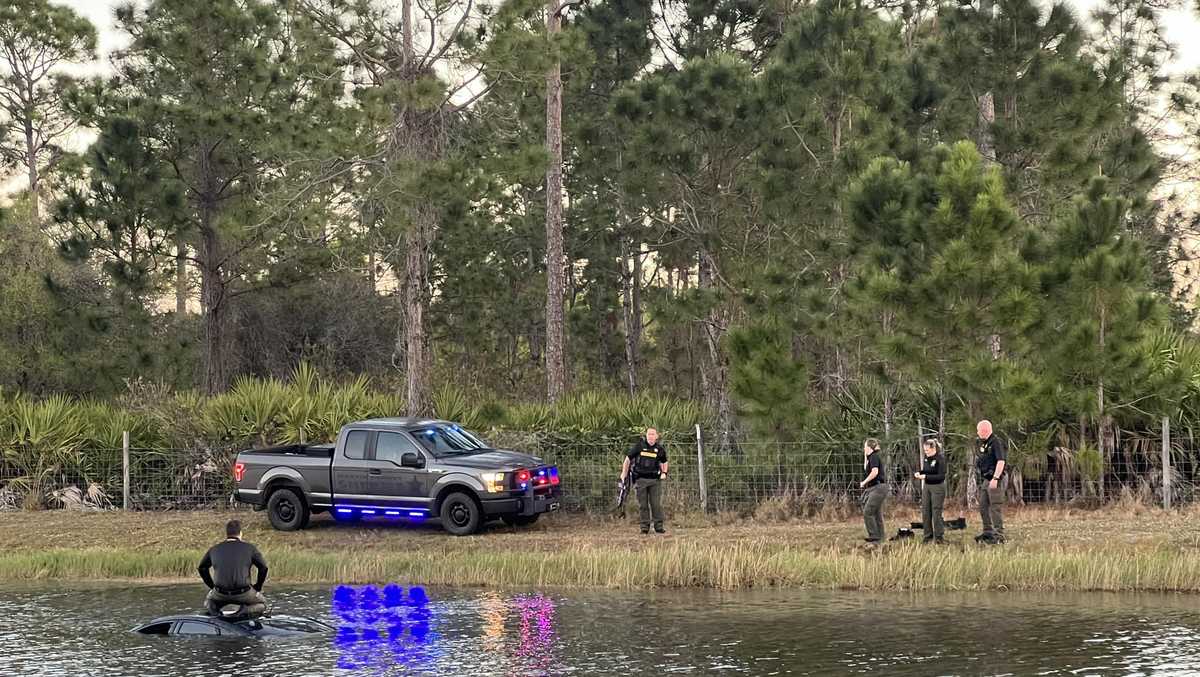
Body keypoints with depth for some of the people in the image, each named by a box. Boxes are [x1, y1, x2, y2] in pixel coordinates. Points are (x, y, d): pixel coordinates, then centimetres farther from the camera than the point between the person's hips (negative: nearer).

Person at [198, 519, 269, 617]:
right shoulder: (249, 548, 4)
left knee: (208, 600, 35)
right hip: (243, 594, -2)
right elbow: (263, 567, 1)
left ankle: (212, 606, -2)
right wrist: (257, 587, 13)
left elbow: (202, 568, 22)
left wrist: (212, 586, 29)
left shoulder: (214, 549, 12)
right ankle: (248, 609, -10)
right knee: (262, 603, 25)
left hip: (220, 594, 2)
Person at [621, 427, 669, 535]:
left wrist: (664, 473, 6)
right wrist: (624, 474, 7)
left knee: (656, 504, -1)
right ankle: (645, 526, 10)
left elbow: (664, 462, 23)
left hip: (655, 480, 1)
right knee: (643, 505, 3)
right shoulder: (639, 446, -2)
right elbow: (628, 459, 7)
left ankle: (659, 526, 6)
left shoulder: (660, 449, 5)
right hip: (640, 479, -1)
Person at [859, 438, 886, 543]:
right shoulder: (871, 457, 18)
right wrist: (865, 456, 21)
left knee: (867, 512, -13)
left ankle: (874, 536, -14)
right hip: (875, 488, 10)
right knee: (877, 514, 11)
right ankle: (879, 538, 12)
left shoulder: (874, 457, -11)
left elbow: (874, 472, -23)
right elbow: (866, 470, 28)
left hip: (878, 487, -10)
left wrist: (864, 482, -13)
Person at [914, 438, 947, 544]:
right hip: (926, 486, 7)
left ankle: (939, 537, 5)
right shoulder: (926, 457, 6)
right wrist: (919, 473, -3)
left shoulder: (940, 458, -15)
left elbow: (941, 476, -19)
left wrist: (925, 476, -24)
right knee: (925, 511, 7)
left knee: (936, 512, -4)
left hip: (937, 487, -7)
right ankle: (928, 536, 16)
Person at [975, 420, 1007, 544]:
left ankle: (999, 535, -8)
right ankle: (988, 532, 20)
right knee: (983, 506, 12)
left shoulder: (996, 442, -14)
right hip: (984, 480, 10)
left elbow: (1001, 461, -21)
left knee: (996, 506, -9)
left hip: (994, 479, -10)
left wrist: (995, 478, -26)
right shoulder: (982, 443, 16)